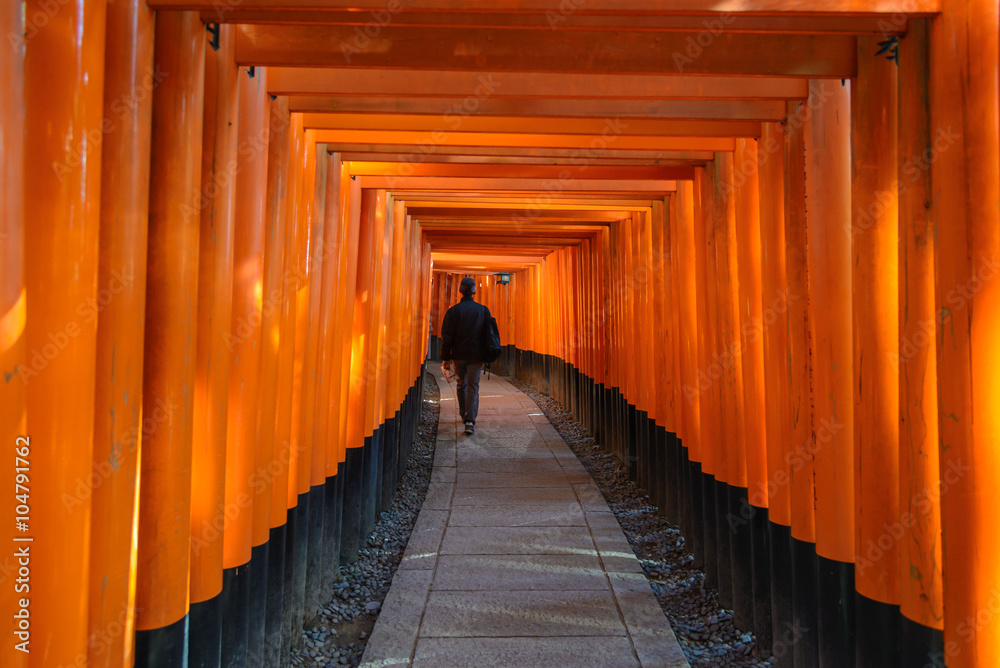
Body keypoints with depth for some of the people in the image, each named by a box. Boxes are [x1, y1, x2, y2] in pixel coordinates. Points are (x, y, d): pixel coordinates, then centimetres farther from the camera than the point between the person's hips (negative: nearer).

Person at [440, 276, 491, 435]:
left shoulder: (453, 311, -5)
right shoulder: (483, 310, 1)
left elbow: (447, 337, -6)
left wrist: (445, 357, -1)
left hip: (458, 355, 0)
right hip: (476, 356, 0)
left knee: (461, 385, 19)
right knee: (473, 387, 0)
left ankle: (464, 414, 30)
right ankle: (470, 421, -12)